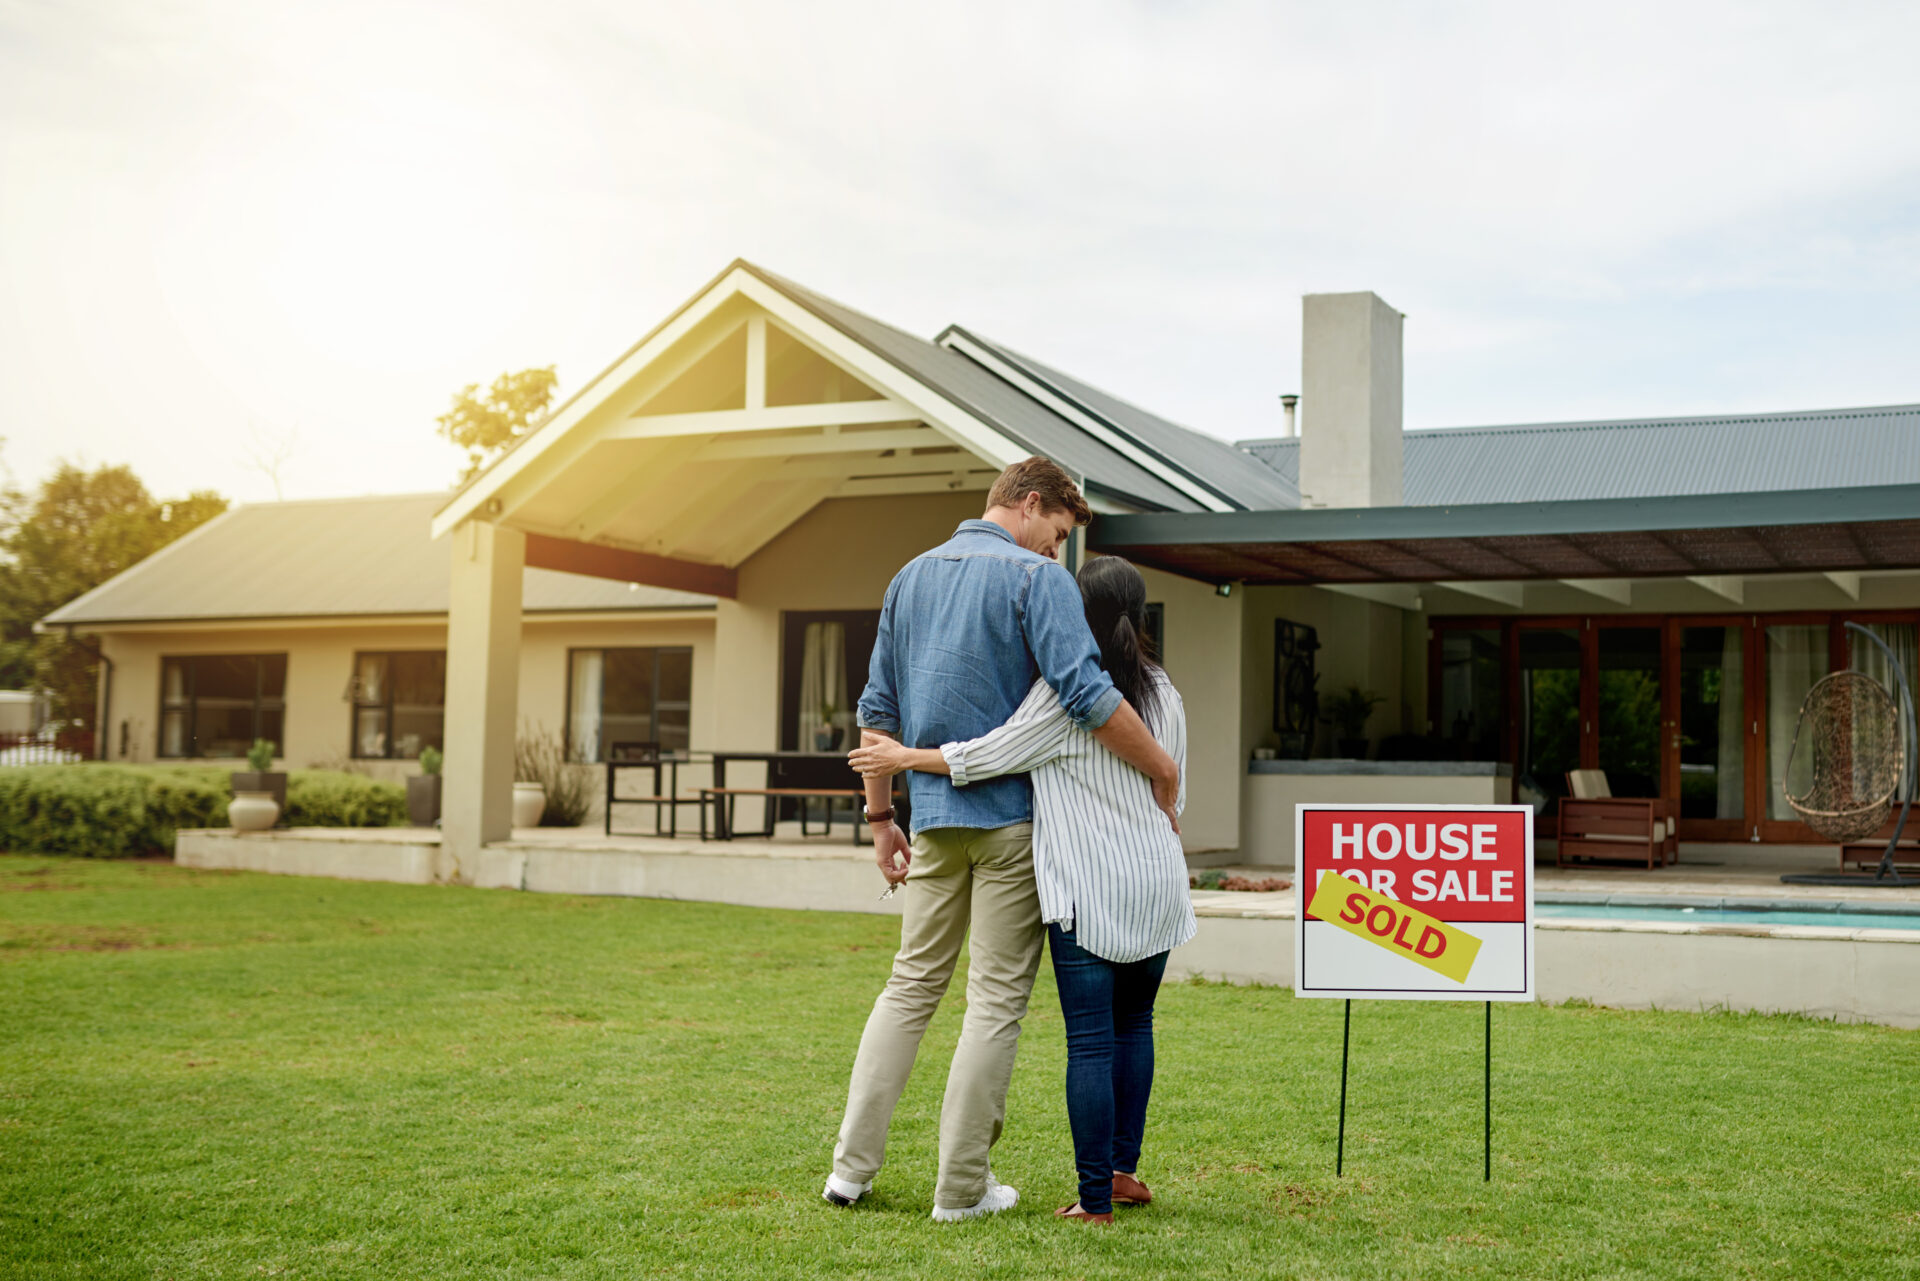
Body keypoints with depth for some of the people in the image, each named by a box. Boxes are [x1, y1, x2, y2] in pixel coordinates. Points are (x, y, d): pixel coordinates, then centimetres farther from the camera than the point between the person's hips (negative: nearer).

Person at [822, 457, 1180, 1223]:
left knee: (912, 983, 14)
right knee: (998, 997, 2)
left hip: (935, 814, 6)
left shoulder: (911, 577, 13)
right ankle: (962, 1187, 5)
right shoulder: (1037, 577, -8)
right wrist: (1163, 770, -11)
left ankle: (852, 1164, 12)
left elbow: (878, 710, 14)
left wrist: (880, 818, 18)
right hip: (1012, 812, -6)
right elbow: (1085, 694, -21)